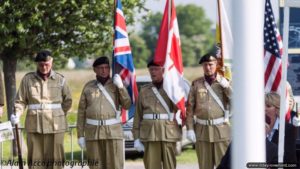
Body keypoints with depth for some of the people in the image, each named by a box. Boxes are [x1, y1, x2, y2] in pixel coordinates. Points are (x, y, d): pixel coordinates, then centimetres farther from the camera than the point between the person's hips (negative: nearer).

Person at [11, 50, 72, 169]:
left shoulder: (60, 80, 4)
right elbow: (21, 101, 4)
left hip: (55, 126, 0)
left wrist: (57, 116, 7)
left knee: (55, 159, 2)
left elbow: (67, 101, 12)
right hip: (34, 125, 0)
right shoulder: (28, 79, 3)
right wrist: (17, 114, -14)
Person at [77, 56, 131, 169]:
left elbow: (127, 105, -6)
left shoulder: (116, 85, 3)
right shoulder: (88, 87, 4)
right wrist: (80, 135, 1)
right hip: (93, 132, 1)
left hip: (113, 131, -1)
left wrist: (120, 86, -18)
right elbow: (81, 112, 6)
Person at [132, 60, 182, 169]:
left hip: (168, 132, -1)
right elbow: (138, 115, 9)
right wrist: (137, 138, 3)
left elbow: (178, 107, -6)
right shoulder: (144, 90, 11)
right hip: (150, 134, 1)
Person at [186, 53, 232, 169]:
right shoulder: (196, 84, 5)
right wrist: (190, 129, -3)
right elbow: (190, 108, 4)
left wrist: (225, 85, -19)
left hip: (221, 129, -1)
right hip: (202, 129, 1)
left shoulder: (224, 82, 4)